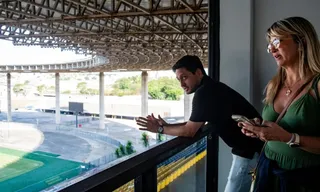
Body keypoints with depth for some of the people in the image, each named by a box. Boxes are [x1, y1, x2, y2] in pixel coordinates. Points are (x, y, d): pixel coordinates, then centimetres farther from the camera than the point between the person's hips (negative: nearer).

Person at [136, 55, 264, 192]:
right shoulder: (211, 89, 10)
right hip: (248, 146, 10)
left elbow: (189, 131, -16)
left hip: (250, 149, -10)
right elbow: (194, 124, 14)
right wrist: (167, 125, 6)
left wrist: (160, 129, -5)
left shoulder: (204, 92, -22)